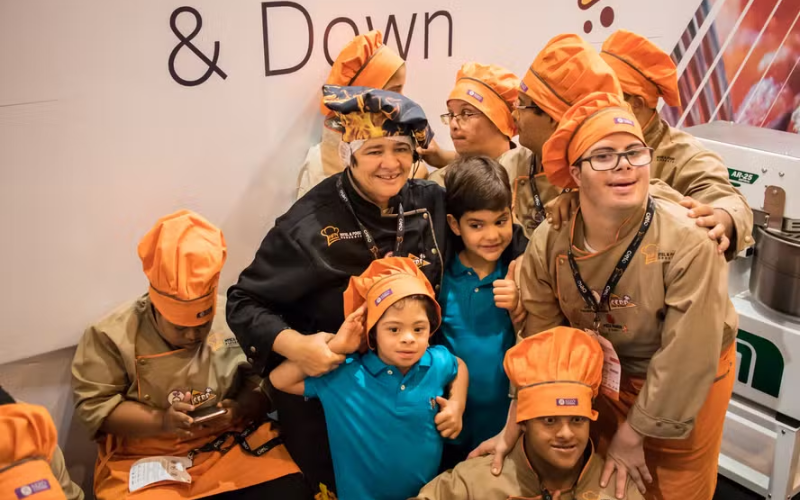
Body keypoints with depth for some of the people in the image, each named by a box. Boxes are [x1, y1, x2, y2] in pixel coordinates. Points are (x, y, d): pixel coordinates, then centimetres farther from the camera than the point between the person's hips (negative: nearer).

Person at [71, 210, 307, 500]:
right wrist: (160, 421, -18)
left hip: (234, 443, 2)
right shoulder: (113, 335, -5)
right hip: (147, 459, -2)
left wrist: (240, 409, -15)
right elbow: (93, 405, -5)